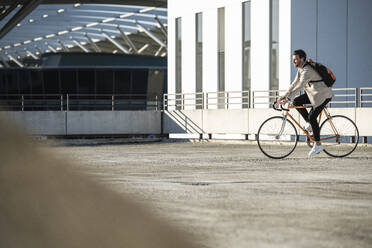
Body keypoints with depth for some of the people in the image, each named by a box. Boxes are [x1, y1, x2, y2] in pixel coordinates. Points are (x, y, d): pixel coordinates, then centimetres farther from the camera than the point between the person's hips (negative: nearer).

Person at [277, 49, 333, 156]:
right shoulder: (300, 69, 6)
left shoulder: (307, 71, -26)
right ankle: (309, 124, 7)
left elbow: (300, 86, -36)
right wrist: (284, 95, 4)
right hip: (313, 93, 9)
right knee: (296, 102, -4)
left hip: (323, 95, -9)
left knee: (312, 117, -15)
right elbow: (295, 83, 11)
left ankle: (318, 145, -6)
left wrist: (288, 98, -41)